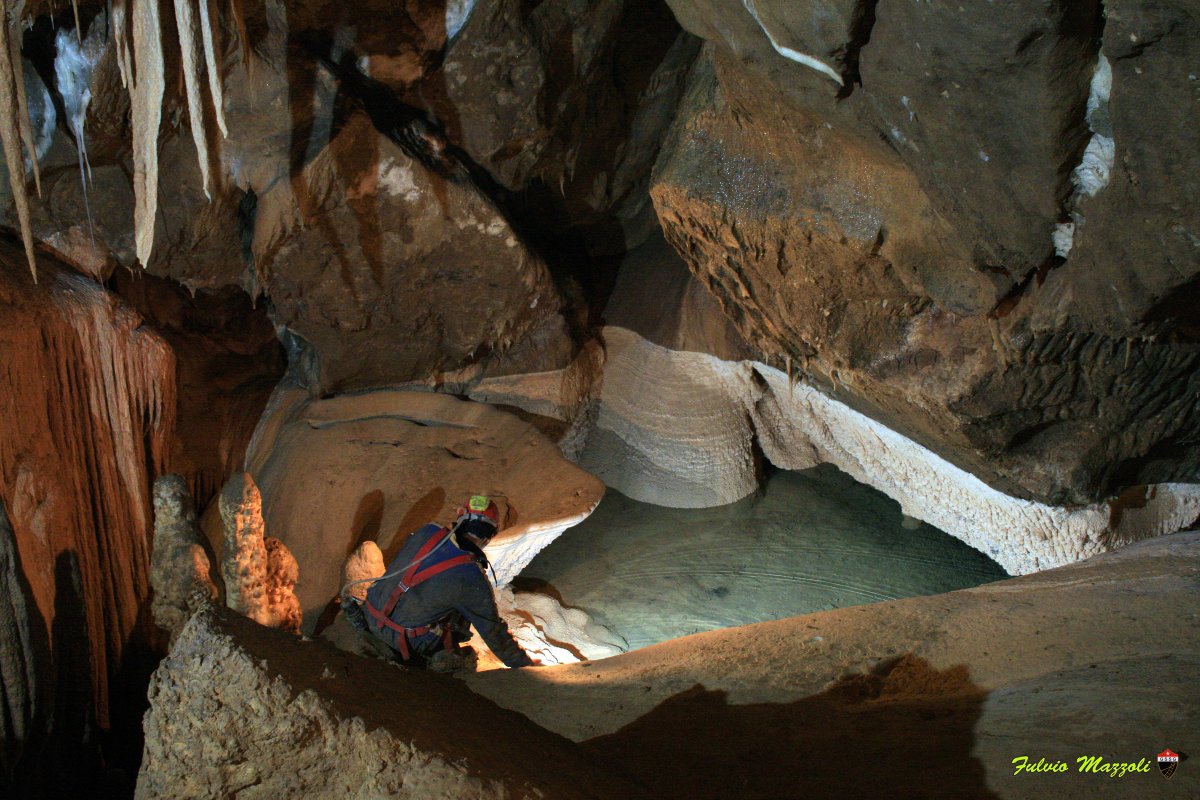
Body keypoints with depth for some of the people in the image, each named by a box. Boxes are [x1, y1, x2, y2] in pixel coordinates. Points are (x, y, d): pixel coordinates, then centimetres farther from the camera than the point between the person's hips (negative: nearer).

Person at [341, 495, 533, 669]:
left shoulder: (427, 532, -8)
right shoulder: (473, 580, -22)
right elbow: (493, 631, -11)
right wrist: (524, 663, 3)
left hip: (371, 618, 5)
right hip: (406, 643, -5)